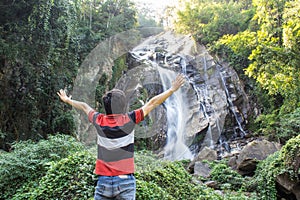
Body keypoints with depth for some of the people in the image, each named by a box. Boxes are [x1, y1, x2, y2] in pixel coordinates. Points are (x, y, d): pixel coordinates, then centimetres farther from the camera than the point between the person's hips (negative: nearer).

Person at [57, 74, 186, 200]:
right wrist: (172, 89, 8)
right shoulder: (129, 120, -8)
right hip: (125, 181, -2)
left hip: (103, 181, 3)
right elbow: (152, 103, 0)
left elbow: (84, 106, 19)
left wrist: (67, 100, 36)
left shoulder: (99, 121, 0)